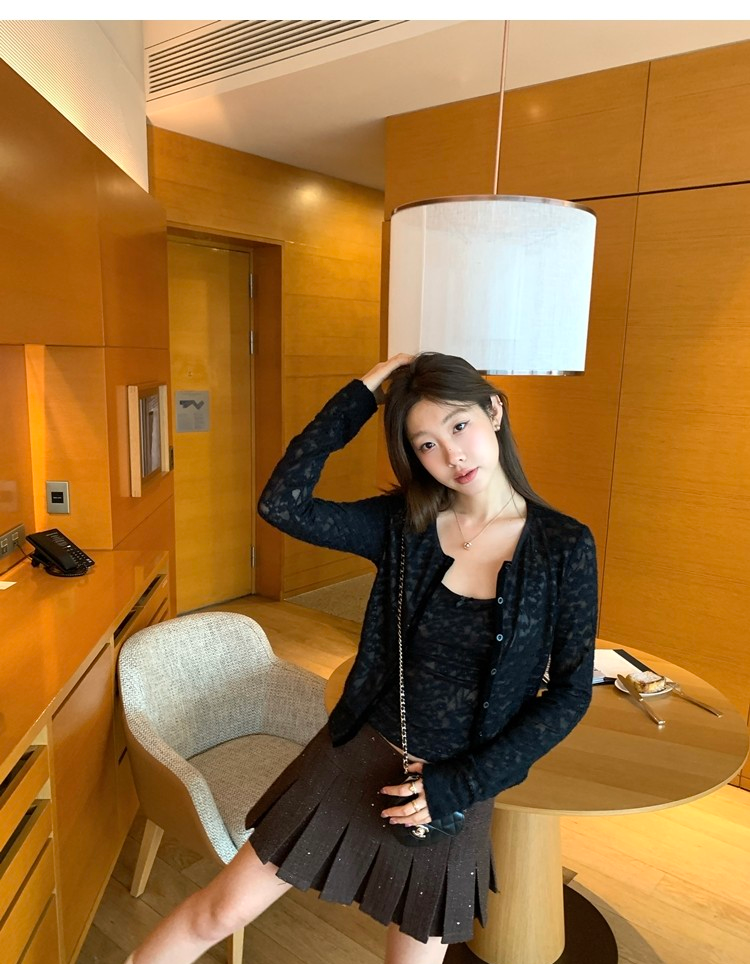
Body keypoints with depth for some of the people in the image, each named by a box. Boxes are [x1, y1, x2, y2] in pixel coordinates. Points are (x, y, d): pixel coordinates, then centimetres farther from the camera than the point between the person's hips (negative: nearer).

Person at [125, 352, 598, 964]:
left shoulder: (565, 547, -12)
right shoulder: (405, 522, -8)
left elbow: (570, 693, -8)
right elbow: (283, 503, -19)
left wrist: (459, 784, -12)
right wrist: (363, 393, -16)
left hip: (456, 789, 0)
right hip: (359, 756, 1)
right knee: (221, 912, 10)